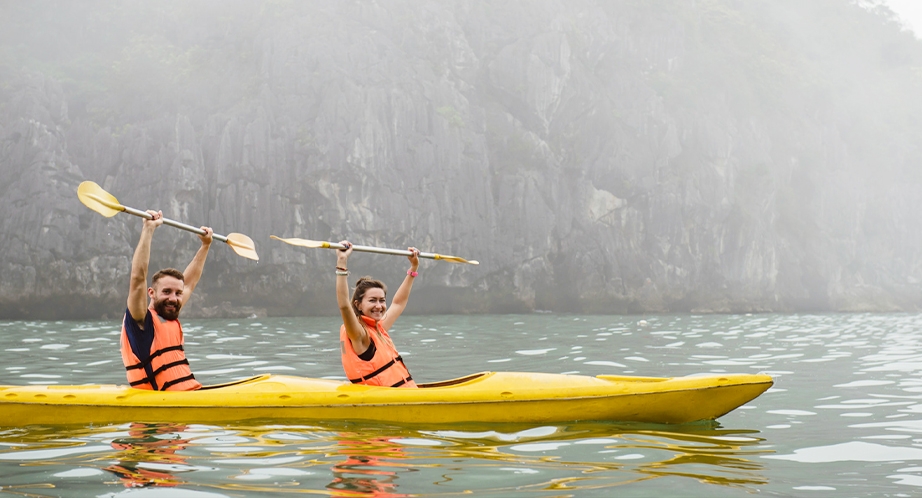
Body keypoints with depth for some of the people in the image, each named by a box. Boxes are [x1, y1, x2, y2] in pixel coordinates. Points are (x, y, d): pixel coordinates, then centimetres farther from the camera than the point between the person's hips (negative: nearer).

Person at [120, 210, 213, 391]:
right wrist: (148, 230, -17)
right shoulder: (142, 320, -3)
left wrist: (205, 245, 40)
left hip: (191, 397, 9)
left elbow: (189, 283, 33)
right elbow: (138, 277, -17)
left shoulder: (171, 318, 18)